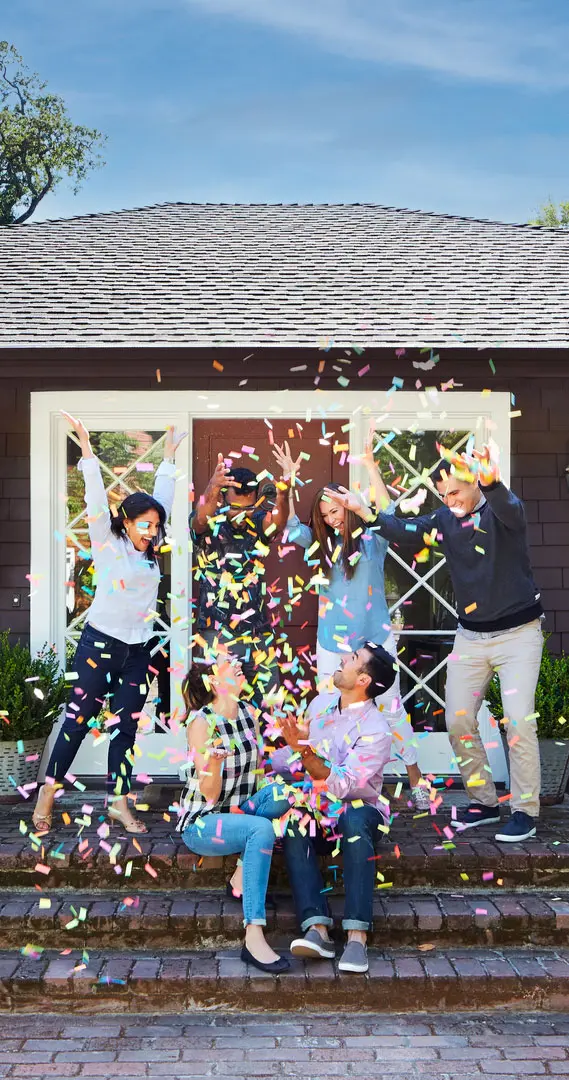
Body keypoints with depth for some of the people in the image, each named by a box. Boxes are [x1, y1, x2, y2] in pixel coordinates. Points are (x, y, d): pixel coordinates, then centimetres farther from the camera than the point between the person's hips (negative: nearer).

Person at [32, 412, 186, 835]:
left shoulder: (150, 550, 9)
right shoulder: (109, 545, -6)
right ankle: (50, 789, 12)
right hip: (101, 644, -5)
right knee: (79, 719, 0)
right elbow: (97, 503, -15)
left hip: (139, 650, 6)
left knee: (125, 726, 7)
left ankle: (119, 802, 11)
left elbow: (162, 499, 16)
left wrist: (169, 457, 19)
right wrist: (87, 449, -22)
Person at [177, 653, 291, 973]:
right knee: (262, 829, -35)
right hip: (202, 824, -6)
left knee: (281, 793, -23)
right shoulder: (201, 721, -16)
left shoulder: (249, 712, 3)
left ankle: (242, 873, -10)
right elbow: (211, 795, -19)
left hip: (238, 813, 6)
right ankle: (254, 939, -40)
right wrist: (214, 761, -37)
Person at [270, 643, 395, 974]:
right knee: (294, 826, -30)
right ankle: (317, 929, -43)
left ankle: (357, 936, -46)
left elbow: (339, 786, -24)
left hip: (359, 808, -4)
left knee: (355, 822, -39)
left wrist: (305, 750, -30)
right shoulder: (321, 703, 7)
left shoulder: (375, 730, -14)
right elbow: (291, 751, 20)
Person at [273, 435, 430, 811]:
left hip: (375, 641, -4)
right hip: (332, 645, 4)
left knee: (392, 709, -2)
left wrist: (371, 467, -23)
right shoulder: (322, 545, 9)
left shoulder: (371, 540, -2)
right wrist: (288, 480, -3)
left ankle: (417, 781, 6)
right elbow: (291, 527, 2)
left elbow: (387, 513, -18)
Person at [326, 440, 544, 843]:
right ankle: (485, 802, 19)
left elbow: (509, 509, -39)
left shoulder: (502, 511, -15)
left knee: (519, 720, -13)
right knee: (459, 722, 4)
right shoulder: (446, 520, 2)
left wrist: (491, 484, -61)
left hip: (518, 632, -6)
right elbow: (404, 531, 14)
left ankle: (526, 811, -3)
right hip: (471, 636, 6)